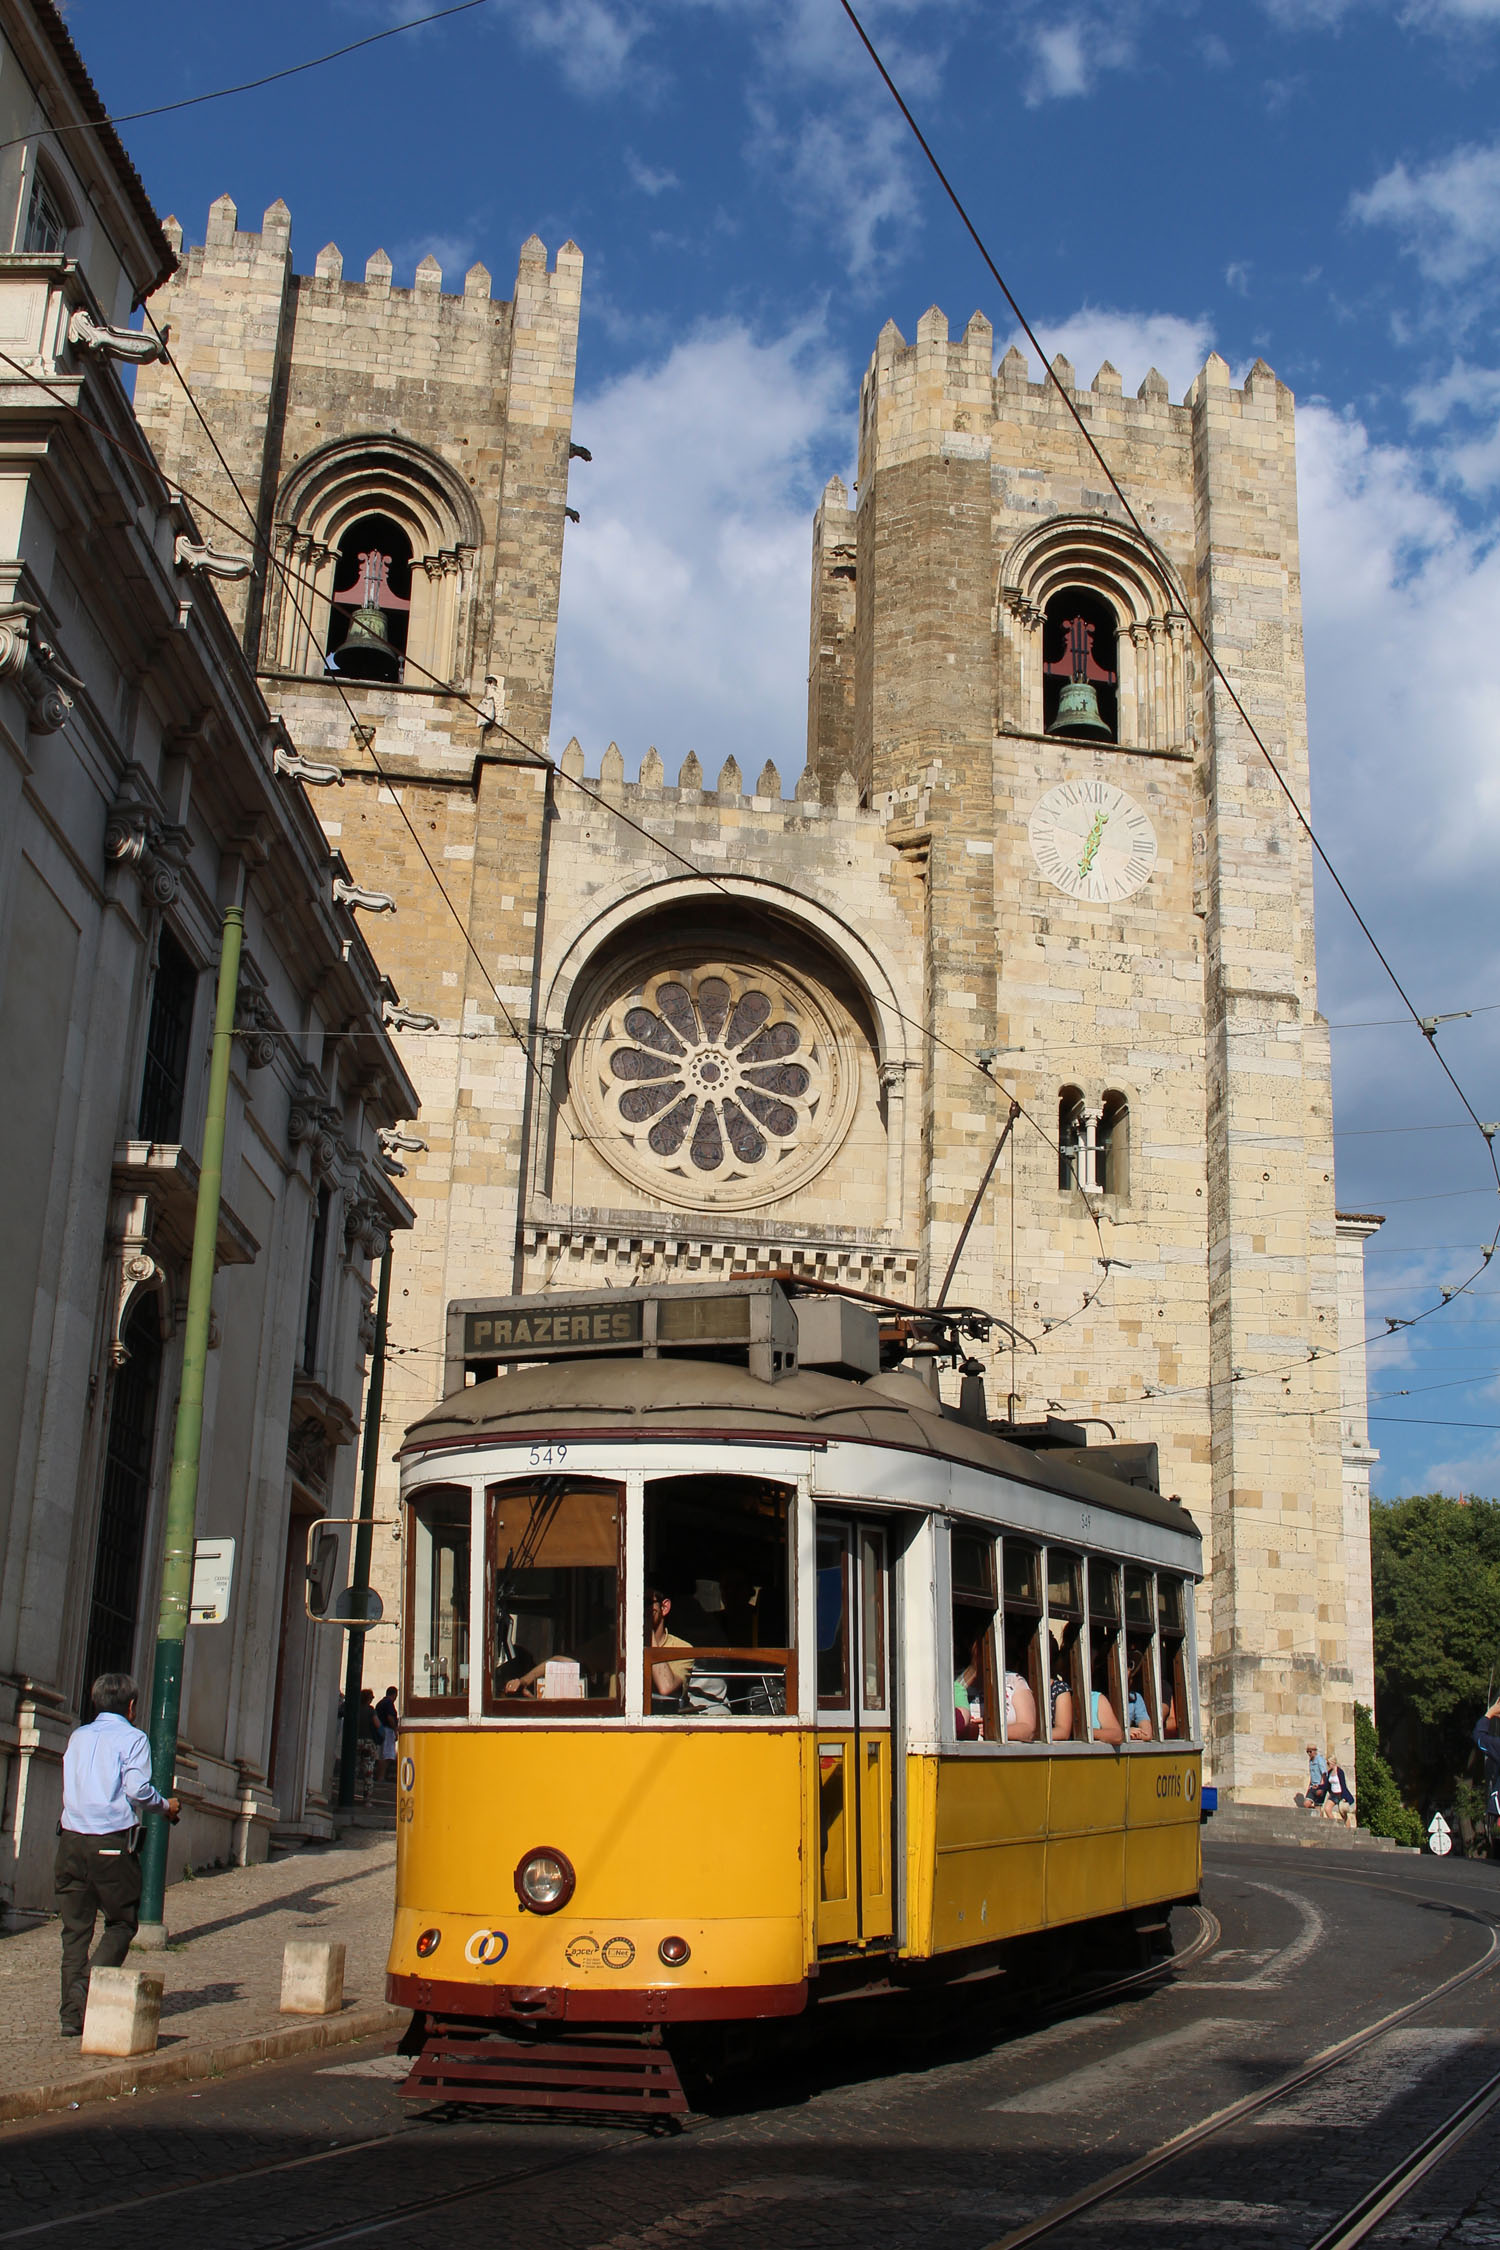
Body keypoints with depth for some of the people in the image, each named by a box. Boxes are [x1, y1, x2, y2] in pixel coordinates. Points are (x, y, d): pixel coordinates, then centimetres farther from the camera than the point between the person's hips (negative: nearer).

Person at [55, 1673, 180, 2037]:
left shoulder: (78, 1737, 14)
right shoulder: (132, 1738, -2)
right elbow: (138, 1789, -13)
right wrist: (165, 1806, 5)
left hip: (71, 1841, 5)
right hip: (112, 1843, -5)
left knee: (75, 1928, 7)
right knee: (122, 1922, 9)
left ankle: (72, 2014, 3)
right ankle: (91, 1985, -11)